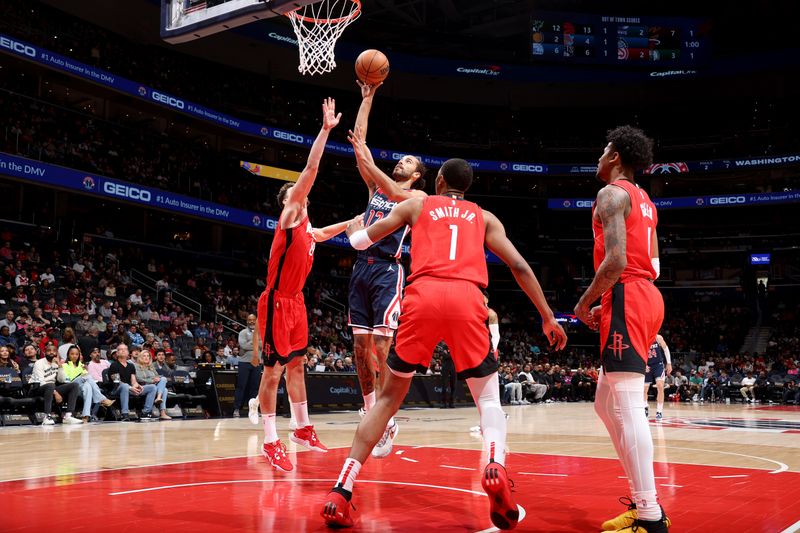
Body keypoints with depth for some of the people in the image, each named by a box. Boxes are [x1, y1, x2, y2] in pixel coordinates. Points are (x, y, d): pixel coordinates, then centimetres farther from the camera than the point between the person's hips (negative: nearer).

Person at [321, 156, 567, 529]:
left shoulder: (416, 204, 25)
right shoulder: (484, 217, 27)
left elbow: (361, 241, 27)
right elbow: (519, 266, 17)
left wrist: (354, 228, 51)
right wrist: (548, 317, 20)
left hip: (423, 296, 0)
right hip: (467, 299, 0)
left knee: (389, 397, 12)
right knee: (489, 398, 15)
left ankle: (341, 491, 3)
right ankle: (495, 465, -15)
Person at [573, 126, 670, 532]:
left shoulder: (612, 194, -7)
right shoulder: (644, 201, 23)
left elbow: (616, 260, -19)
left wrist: (585, 303, -7)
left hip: (626, 299, -10)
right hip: (646, 296, 10)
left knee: (627, 407, -12)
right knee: (606, 403, 14)